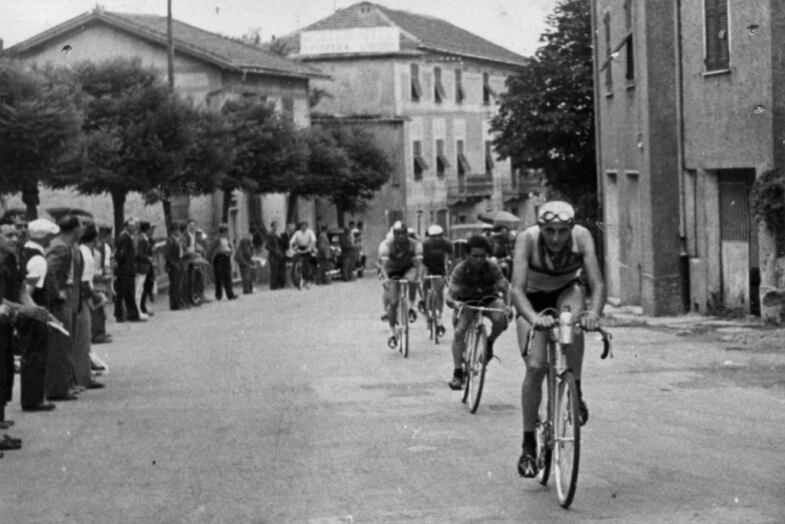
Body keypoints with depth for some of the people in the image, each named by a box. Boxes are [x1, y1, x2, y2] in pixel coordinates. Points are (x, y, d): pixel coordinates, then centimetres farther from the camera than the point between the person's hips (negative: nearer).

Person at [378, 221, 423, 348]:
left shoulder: (415, 245, -18)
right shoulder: (386, 245, -23)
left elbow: (418, 263, -26)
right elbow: (383, 263, -32)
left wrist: (418, 276, -45)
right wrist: (386, 278, -49)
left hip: (408, 270, 0)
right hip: (392, 273, 0)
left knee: (412, 279, -37)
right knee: (393, 302, -10)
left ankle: (410, 307, -15)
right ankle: (392, 333, 4)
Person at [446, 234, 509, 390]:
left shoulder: (492, 267, -21)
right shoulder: (460, 270, -22)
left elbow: (504, 287, -24)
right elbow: (452, 292, -27)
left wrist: (506, 306, -39)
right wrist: (453, 302, -49)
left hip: (489, 299, 0)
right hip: (467, 301, 0)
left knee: (500, 319, -33)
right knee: (459, 332, -22)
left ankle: (490, 343, 0)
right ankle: (457, 373, -14)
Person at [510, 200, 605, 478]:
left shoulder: (581, 237, -29)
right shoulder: (527, 239, -32)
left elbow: (597, 284, -34)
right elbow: (517, 289, -39)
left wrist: (594, 312, -55)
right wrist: (533, 318, -58)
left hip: (568, 291, 1)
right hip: (533, 300, -1)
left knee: (573, 321, -36)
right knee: (535, 367, -15)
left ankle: (575, 392, -16)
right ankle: (529, 444, 0)